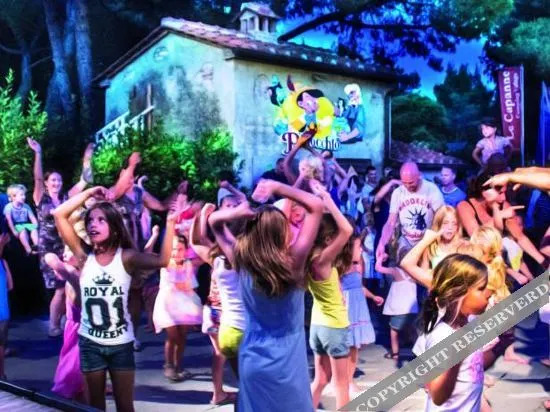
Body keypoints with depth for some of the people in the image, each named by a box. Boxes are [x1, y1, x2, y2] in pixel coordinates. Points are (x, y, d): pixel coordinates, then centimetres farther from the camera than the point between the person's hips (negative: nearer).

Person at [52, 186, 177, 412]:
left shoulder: (126, 257, -8)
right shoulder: (84, 257, -3)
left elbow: (162, 261, -27)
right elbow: (59, 214, -9)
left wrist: (170, 223, -33)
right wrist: (89, 192, -10)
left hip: (121, 343, -1)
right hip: (90, 343, 1)